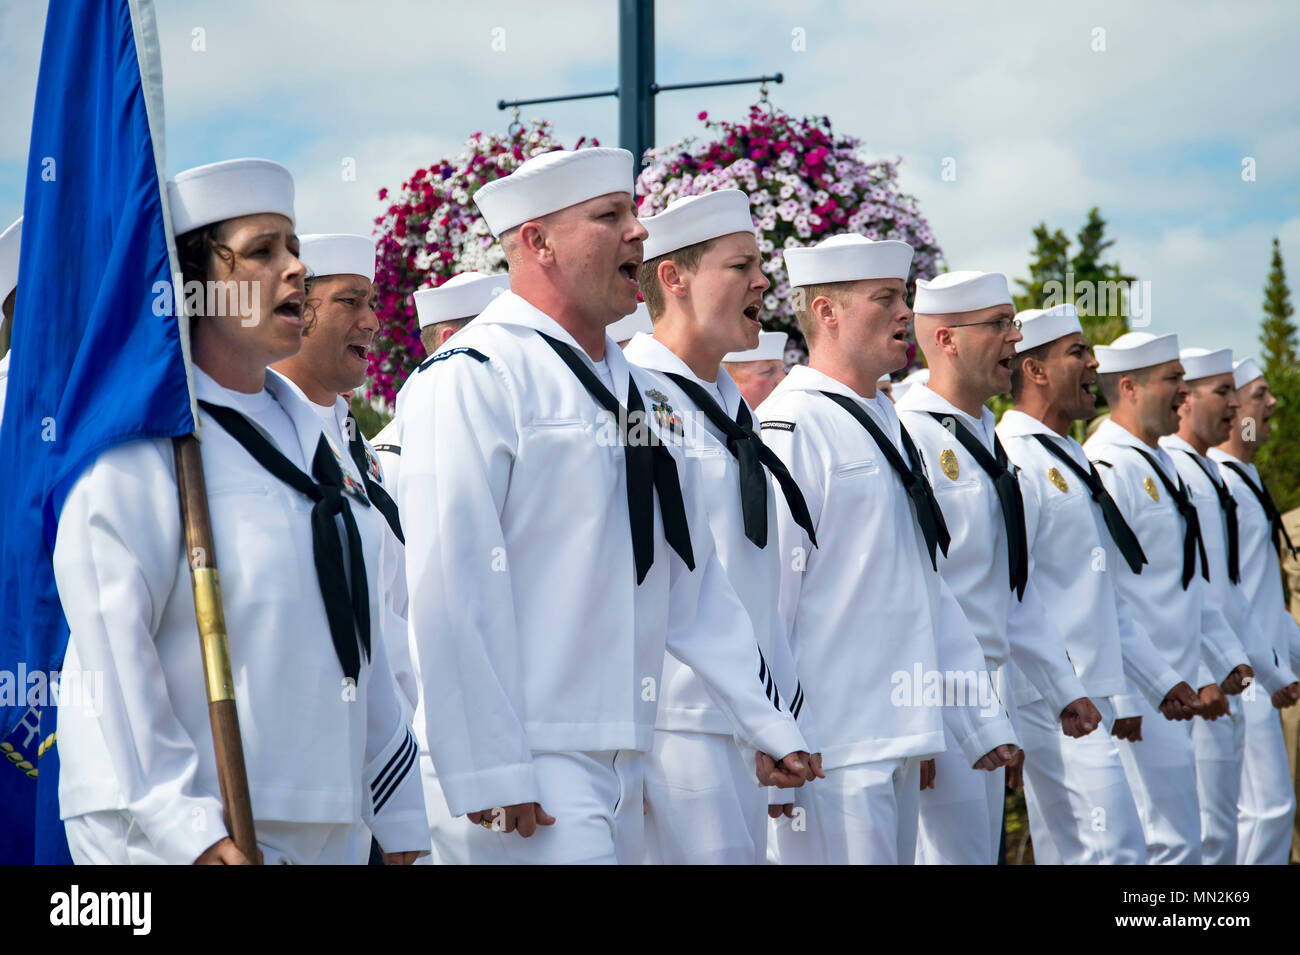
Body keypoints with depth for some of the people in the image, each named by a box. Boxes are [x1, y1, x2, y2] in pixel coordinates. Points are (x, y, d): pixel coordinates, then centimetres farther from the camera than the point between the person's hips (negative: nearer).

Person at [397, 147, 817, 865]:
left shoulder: (638, 394, 17)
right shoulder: (471, 379, -10)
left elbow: (694, 583, 19)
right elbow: (452, 592, -16)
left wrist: (769, 724, 14)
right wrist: (491, 773, -20)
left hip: (622, 753, 8)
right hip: (531, 761, -8)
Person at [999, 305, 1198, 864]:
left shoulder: (1070, 461, 21)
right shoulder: (1016, 462, -12)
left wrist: (1160, 681, 18)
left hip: (1088, 701, 10)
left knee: (1068, 854, 10)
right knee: (1116, 850, -15)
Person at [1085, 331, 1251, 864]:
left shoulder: (1162, 466, 18)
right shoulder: (1108, 470, -14)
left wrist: (1227, 657, 14)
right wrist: (1127, 701, -21)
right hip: (1138, 696, -10)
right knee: (1172, 845, -10)